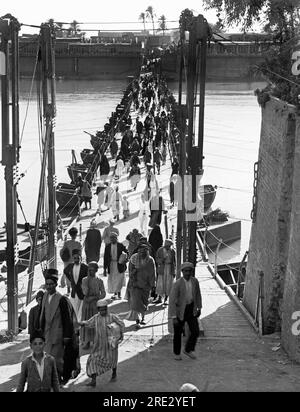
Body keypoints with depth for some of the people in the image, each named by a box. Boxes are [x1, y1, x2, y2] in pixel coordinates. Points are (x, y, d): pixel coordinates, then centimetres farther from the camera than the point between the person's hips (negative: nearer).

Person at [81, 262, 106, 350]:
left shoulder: (99, 281, 1)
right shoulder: (85, 280, 0)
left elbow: (103, 294, 0)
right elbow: (85, 292, -13)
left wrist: (93, 297, -14)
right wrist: (88, 279, -15)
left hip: (96, 304, 0)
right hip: (86, 304, 0)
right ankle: (86, 342, 7)